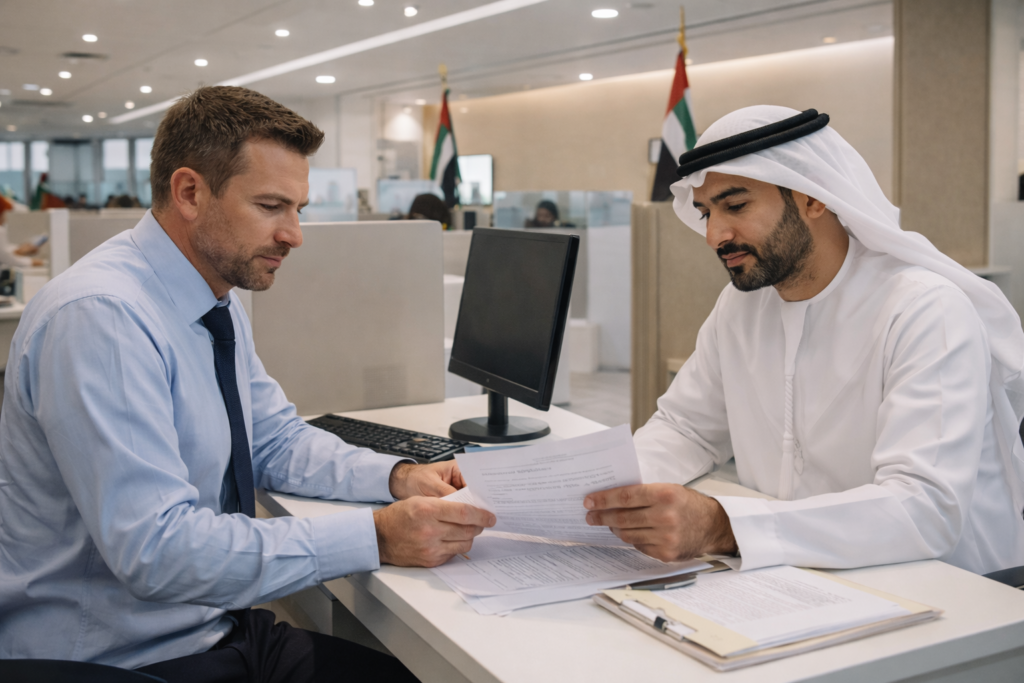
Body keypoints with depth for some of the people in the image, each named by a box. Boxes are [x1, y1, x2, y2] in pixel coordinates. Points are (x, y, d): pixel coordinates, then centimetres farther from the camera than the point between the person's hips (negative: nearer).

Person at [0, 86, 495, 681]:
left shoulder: (221, 305, 5)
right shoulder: (99, 317, -24)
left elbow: (277, 440, 14)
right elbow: (156, 548, -30)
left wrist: (400, 477, -4)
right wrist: (376, 539, -29)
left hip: (216, 628, 8)